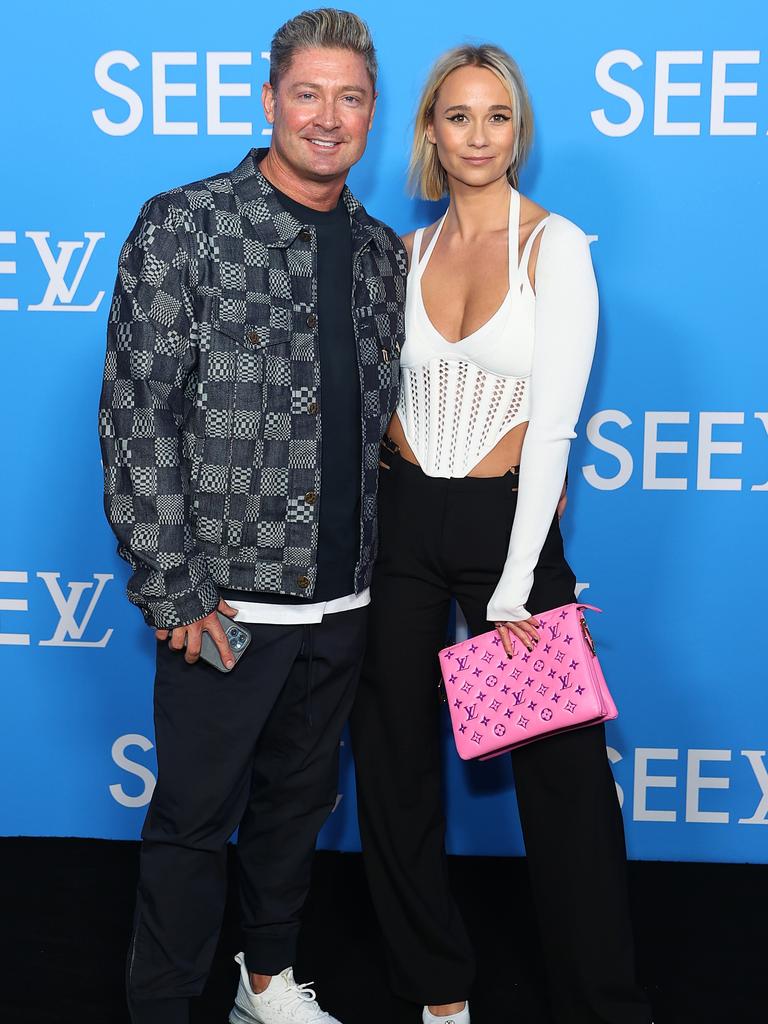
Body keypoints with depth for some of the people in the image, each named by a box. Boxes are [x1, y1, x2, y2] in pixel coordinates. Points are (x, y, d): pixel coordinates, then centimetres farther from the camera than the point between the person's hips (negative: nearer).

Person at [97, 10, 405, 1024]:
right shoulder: (183, 227, -8)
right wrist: (174, 594, -14)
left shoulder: (385, 253, 8)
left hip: (342, 598, 5)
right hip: (225, 597, -5)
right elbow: (137, 415, -12)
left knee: (298, 800, 20)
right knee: (196, 815, 7)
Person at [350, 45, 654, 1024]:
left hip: (509, 520, -4)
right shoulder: (406, 252, 7)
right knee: (394, 760, 11)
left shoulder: (554, 245, -7)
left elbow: (553, 420, -12)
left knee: (562, 767, 3)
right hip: (402, 521, 4)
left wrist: (514, 589, -16)